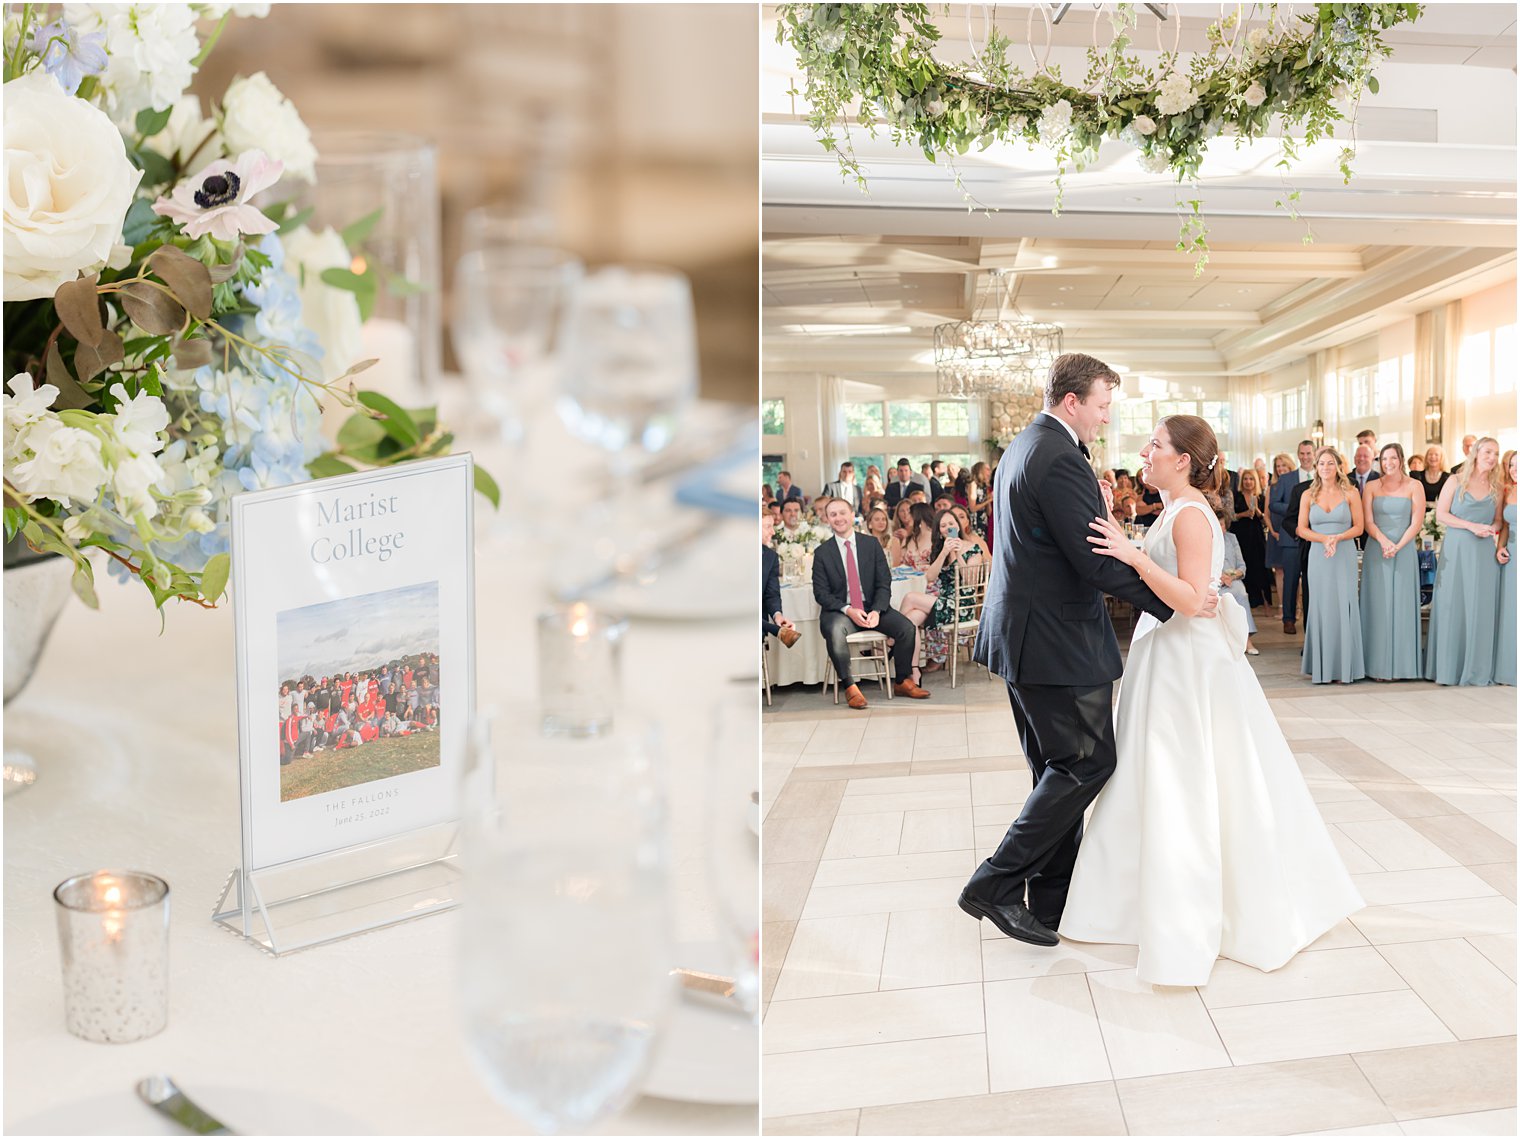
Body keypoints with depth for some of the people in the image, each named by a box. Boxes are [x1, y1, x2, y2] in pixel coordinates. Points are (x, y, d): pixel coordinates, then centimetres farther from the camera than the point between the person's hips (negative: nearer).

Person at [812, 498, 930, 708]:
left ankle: (903, 682, 0)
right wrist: (848, 610, -19)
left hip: (872, 607, 2)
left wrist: (877, 610, -17)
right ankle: (850, 687, -20)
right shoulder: (822, 553, 2)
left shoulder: (872, 544, 6)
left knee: (907, 627, -20)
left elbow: (884, 583, 2)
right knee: (835, 632, -36)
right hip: (839, 611, -2)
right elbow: (821, 593, -3)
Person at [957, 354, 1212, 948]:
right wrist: (1176, 600, -17)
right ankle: (996, 885, 1)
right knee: (1087, 764, -1)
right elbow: (1098, 561, -22)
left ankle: (1051, 901, 24)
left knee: (1060, 771, 16)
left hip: (1022, 634, 11)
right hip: (1058, 643, -11)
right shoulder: (1060, 460, -19)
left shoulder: (1023, 446, 14)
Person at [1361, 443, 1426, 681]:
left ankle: (1402, 664, 7)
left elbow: (1417, 522, -3)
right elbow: (1367, 521, -1)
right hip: (1376, 552, 1)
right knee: (1378, 605, 0)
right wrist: (1384, 541, -18)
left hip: (1405, 551, -1)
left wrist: (1397, 547, -14)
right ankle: (1379, 665, 3)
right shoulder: (1371, 487, 6)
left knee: (1402, 605, 1)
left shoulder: (1414, 486, 3)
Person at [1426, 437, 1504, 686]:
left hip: (1484, 553, 2)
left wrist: (1493, 530, -6)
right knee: (1452, 606, 0)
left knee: (1481, 608, 1)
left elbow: (1498, 520, 17)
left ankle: (1477, 669, 9)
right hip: (1455, 550, -2)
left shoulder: (1497, 487, 11)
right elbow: (1440, 514, -3)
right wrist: (1472, 526, -13)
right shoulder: (1455, 481, 3)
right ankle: (1448, 667, 8)